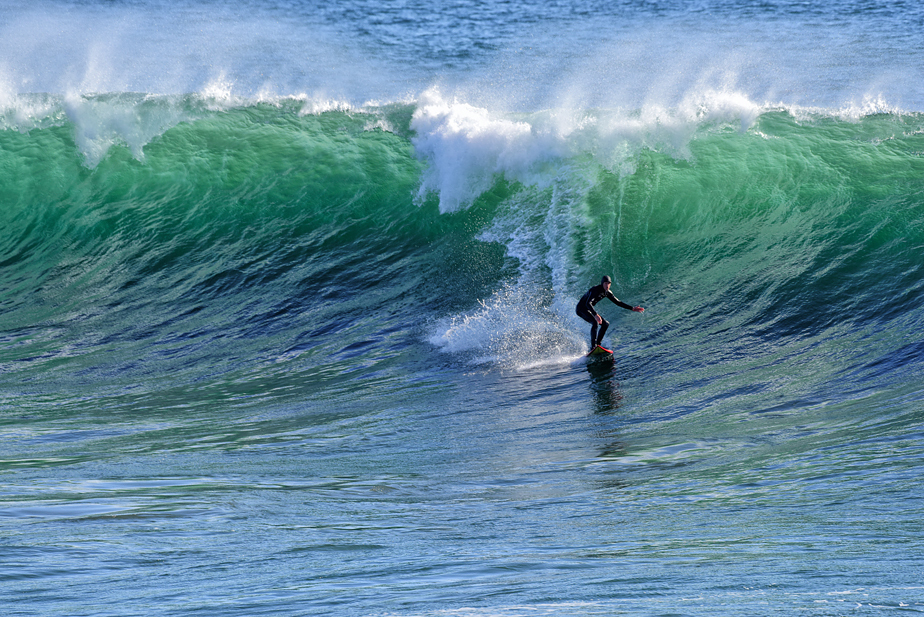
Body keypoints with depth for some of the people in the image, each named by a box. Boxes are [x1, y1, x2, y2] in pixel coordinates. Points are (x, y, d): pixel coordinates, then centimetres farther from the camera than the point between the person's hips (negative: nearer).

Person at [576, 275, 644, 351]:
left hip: (588, 310, 9)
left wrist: (632, 308, 4)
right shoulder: (595, 290, -26)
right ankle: (593, 347, -35)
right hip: (581, 309, -9)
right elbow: (588, 303, -39)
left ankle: (598, 344, 0)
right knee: (595, 322, -31)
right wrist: (595, 315, -52)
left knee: (605, 324, 4)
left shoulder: (607, 293, 0)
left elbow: (617, 302, 8)